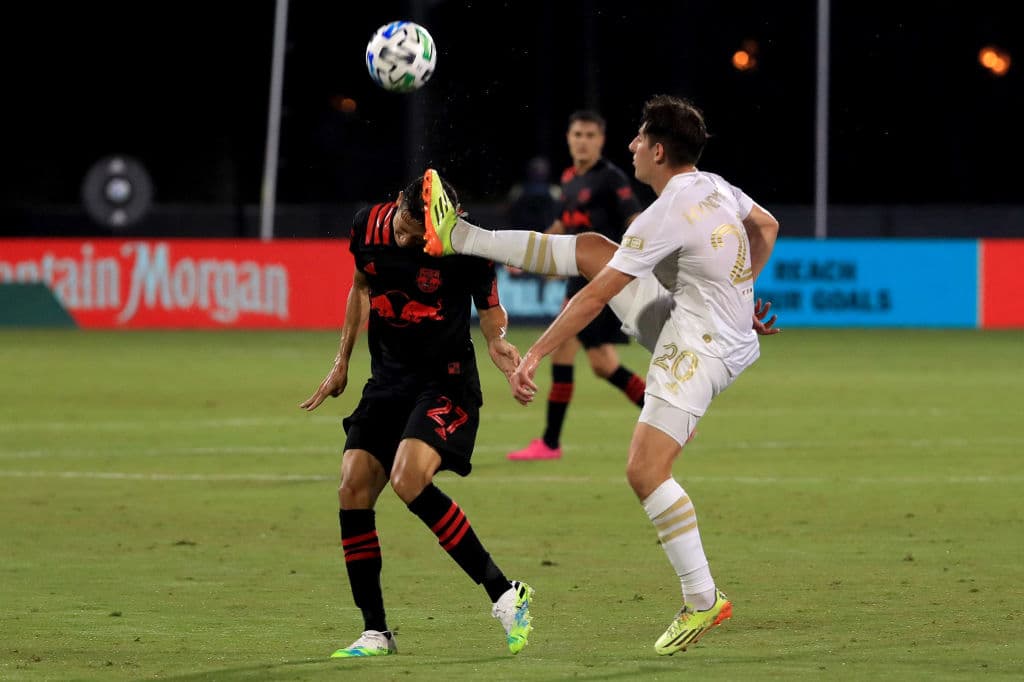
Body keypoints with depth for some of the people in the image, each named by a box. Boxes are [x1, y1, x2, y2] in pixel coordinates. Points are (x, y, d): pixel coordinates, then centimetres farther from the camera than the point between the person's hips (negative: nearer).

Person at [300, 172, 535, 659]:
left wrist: (499, 345, -26)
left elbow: (490, 310, -3)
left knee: (409, 480, -27)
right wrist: (342, 362, 17)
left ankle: (505, 594, -18)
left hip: (446, 382, -6)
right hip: (387, 380, 6)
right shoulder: (369, 226, -2)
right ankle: (376, 632, 1)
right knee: (353, 488, -7)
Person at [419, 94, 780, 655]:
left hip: (702, 351, -10)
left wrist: (534, 355, -17)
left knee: (645, 470, -17)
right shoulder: (714, 185, 1)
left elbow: (594, 298, -22)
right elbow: (767, 228, 20)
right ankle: (458, 238, 21)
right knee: (590, 248, 12)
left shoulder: (665, 218, -24)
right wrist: (737, 289, 25)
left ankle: (703, 600, -14)